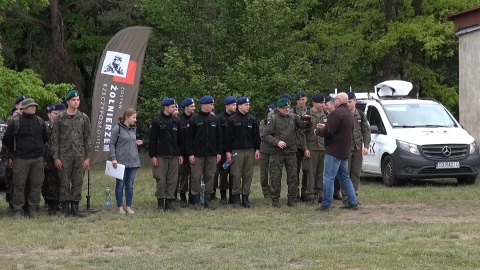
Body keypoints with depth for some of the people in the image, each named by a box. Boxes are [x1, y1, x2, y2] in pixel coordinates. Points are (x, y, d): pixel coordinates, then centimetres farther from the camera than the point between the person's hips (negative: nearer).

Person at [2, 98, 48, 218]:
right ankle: (18, 210, 3)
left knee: (36, 184, 3)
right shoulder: (15, 121, -5)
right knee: (19, 184, -3)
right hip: (21, 159, -4)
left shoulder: (39, 121, 8)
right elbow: (6, 140, 3)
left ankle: (33, 209, 11)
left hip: (38, 159, 4)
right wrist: (15, 151, 11)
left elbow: (45, 138, 23)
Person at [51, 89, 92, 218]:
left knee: (78, 183, 3)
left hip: (80, 155, 2)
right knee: (64, 183, 0)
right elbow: (55, 139, 1)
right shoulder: (59, 118, 1)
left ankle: (75, 208, 10)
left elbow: (88, 138, 7)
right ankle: (65, 208, 7)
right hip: (64, 155, -2)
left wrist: (87, 157, 1)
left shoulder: (84, 118, 7)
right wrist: (56, 157, -5)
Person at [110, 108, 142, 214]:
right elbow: (112, 144, -7)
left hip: (133, 161, 5)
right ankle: (120, 207, 11)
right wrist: (113, 158, -14)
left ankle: (128, 206, 15)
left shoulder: (134, 128, 11)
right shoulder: (117, 129, -8)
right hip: (121, 161, -5)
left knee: (130, 185, 8)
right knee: (120, 184, 3)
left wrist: (137, 143, 1)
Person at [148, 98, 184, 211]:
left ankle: (169, 202, 11)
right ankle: (161, 203, 7)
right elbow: (152, 139, -3)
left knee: (172, 180, 3)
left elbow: (180, 139, 14)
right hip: (160, 155, -4)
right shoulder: (157, 120, -2)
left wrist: (181, 154, 9)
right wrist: (152, 155, -9)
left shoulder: (176, 120, 10)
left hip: (174, 156, 4)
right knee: (161, 180, -2)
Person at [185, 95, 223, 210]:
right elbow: (189, 138, -4)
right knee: (196, 178, -1)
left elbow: (219, 137, 12)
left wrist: (219, 152, 6)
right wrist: (190, 153, -9)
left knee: (210, 177, 6)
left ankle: (208, 200, 14)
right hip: (197, 154, -4)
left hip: (211, 154, 4)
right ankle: (197, 201, 6)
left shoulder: (214, 119, 9)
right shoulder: (194, 119, -3)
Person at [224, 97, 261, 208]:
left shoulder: (252, 119, 10)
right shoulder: (232, 120, -1)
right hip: (236, 151, -4)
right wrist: (228, 151, -6)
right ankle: (236, 198, 5)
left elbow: (256, 135, 13)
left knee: (248, 175, 4)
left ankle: (245, 197, 11)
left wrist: (257, 149, 6)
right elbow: (228, 136, -2)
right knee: (236, 175, -3)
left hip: (249, 151, 4)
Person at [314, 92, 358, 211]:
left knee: (328, 178, -6)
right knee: (345, 177, 17)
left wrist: (318, 131, -1)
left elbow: (328, 132, -20)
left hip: (334, 151, -10)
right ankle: (352, 202, 17)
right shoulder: (349, 114, 15)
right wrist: (324, 127, 19)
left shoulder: (337, 113, -17)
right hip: (345, 151, 10)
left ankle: (326, 205, -6)